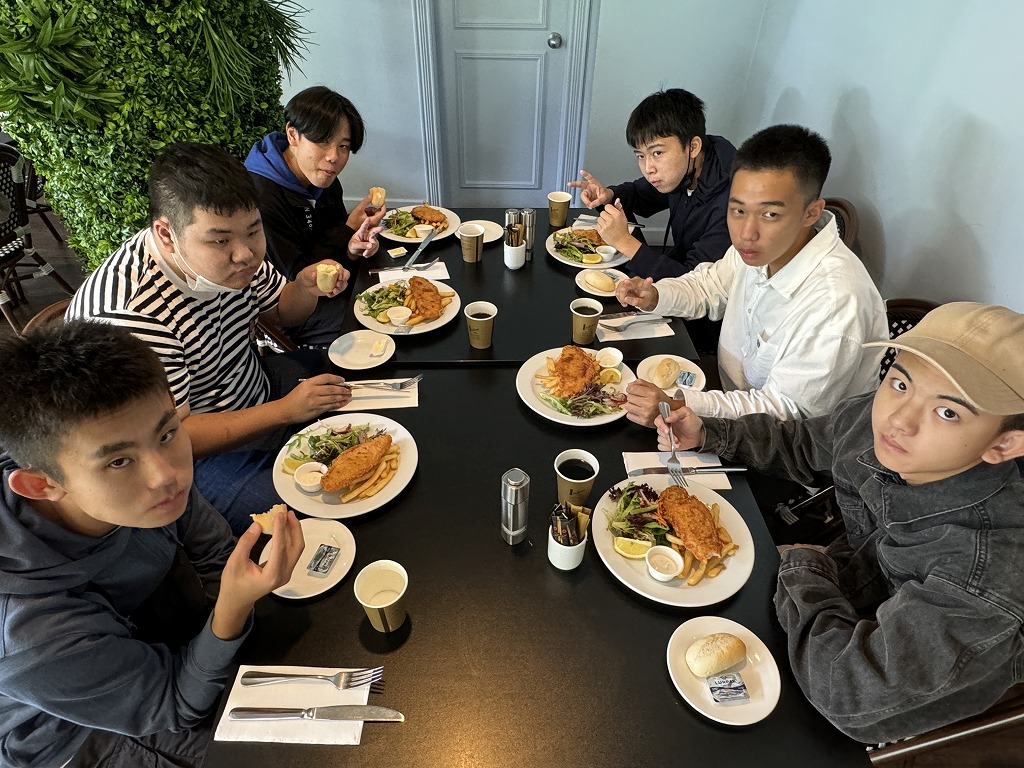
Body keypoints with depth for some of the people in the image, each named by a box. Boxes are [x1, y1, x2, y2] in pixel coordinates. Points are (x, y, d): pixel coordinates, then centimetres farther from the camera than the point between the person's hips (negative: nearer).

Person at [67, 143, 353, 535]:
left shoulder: (230, 254, -9)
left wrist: (306, 286, -15)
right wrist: (285, 411, -31)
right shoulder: (131, 312, -32)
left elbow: (282, 310, 8)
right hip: (196, 455, -8)